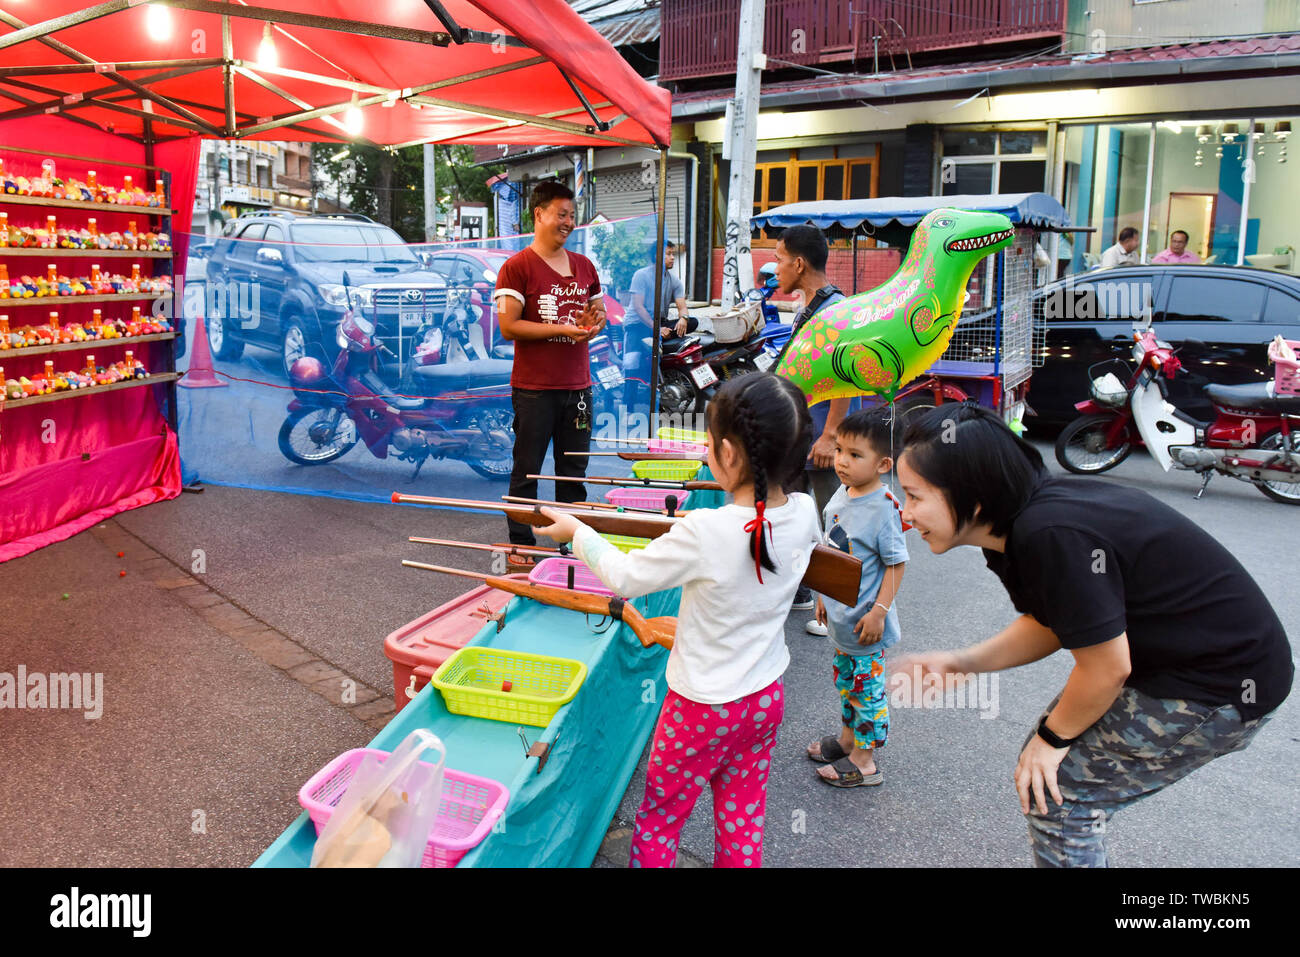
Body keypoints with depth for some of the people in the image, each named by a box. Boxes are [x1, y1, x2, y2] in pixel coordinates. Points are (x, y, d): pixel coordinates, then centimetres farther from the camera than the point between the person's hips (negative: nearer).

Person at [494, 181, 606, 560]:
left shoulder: (584, 266, 12)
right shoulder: (516, 268, -6)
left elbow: (599, 312, 22)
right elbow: (509, 327, -13)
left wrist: (595, 320, -3)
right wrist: (563, 329, -18)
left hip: (577, 386, 5)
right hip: (534, 389, -5)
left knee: (574, 470, 12)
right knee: (526, 471, 4)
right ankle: (520, 545, 15)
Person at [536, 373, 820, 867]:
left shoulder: (704, 534, -31)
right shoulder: (804, 513, -14)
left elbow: (624, 577, -15)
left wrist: (576, 531, -1)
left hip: (703, 709, -6)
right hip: (767, 697, 6)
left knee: (657, 820, 17)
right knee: (743, 821, 22)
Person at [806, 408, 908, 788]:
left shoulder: (884, 508, -23)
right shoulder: (841, 496, 1)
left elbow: (896, 563, -18)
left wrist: (879, 611, -20)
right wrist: (825, 594, 18)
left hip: (866, 624, -8)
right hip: (841, 617, 8)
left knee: (867, 687, 6)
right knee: (845, 679, 23)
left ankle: (863, 762, 20)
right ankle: (848, 738, 42)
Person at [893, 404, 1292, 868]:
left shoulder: (1051, 536, -32)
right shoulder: (1022, 522, -4)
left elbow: (1107, 669, -24)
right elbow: (1048, 625, 8)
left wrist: (1053, 737, -7)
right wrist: (963, 662, -4)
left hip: (1220, 689, -9)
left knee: (1056, 792, -5)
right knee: (1042, 759, 13)